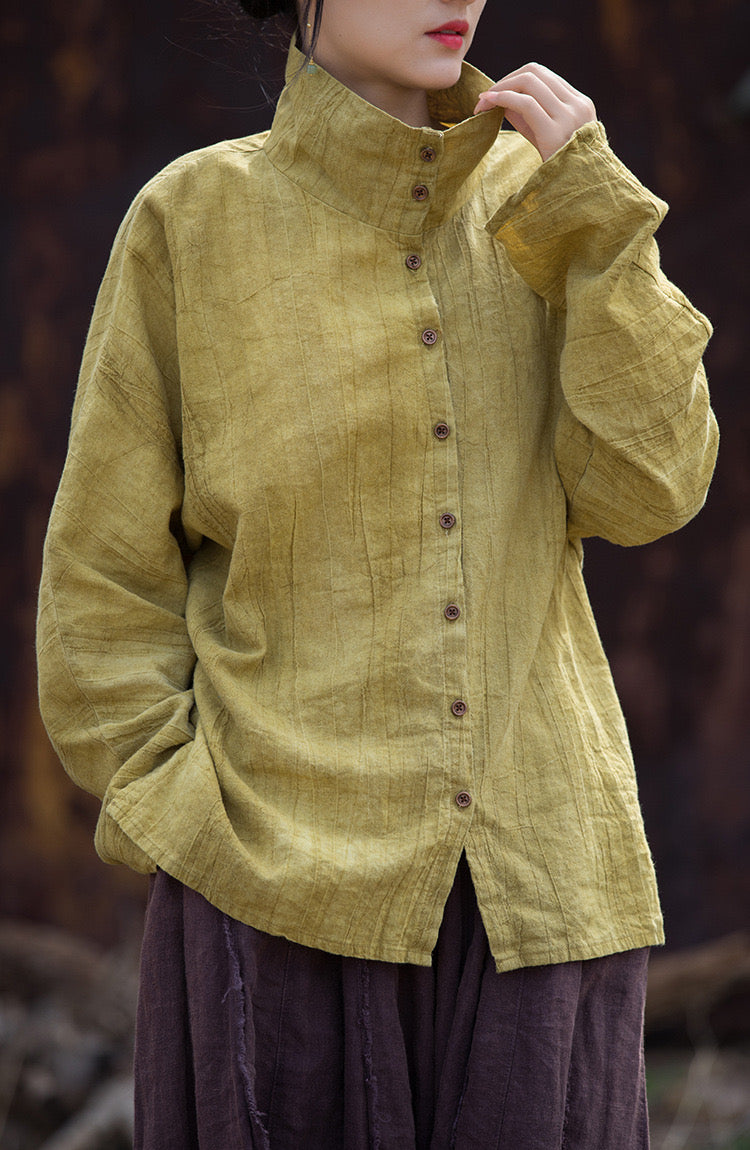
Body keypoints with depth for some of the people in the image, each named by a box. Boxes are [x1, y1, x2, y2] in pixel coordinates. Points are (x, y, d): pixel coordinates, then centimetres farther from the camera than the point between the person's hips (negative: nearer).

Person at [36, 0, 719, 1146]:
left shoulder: (546, 205, 8)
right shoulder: (196, 218, 0)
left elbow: (646, 491, -4)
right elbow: (105, 579, 2)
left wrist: (595, 213, -8)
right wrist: (189, 828, -4)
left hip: (538, 884, 2)